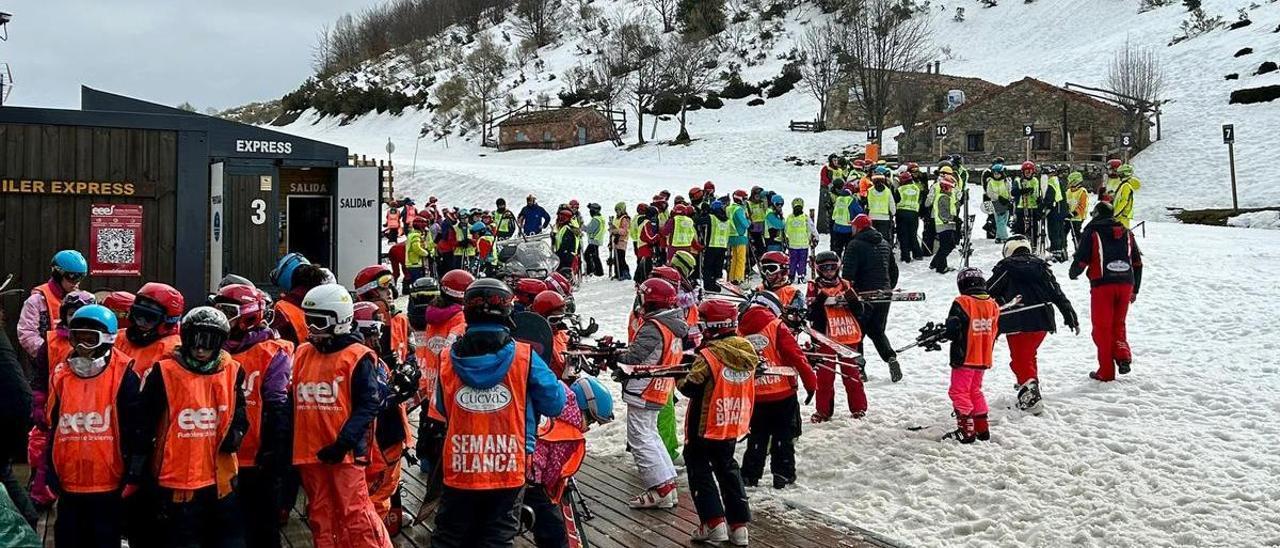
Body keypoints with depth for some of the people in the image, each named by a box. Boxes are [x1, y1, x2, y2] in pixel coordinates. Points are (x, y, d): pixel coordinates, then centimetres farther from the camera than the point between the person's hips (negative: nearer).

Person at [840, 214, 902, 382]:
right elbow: (894, 270, 19)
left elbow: (848, 273, -17)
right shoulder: (885, 244, 12)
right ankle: (891, 357, -2)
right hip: (883, 295, 6)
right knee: (877, 331, 19)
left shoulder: (855, 245, -11)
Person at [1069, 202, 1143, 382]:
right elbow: (1137, 263, 16)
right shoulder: (1126, 232, 14)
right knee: (1118, 325, 19)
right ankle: (1123, 356, -2)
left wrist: (1073, 273, 17)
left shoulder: (1092, 233, -1)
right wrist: (1134, 290, 23)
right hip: (1126, 284, 4)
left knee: (1102, 328, 4)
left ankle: (1106, 372, 7)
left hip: (1103, 285, -4)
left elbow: (1081, 260, -6)